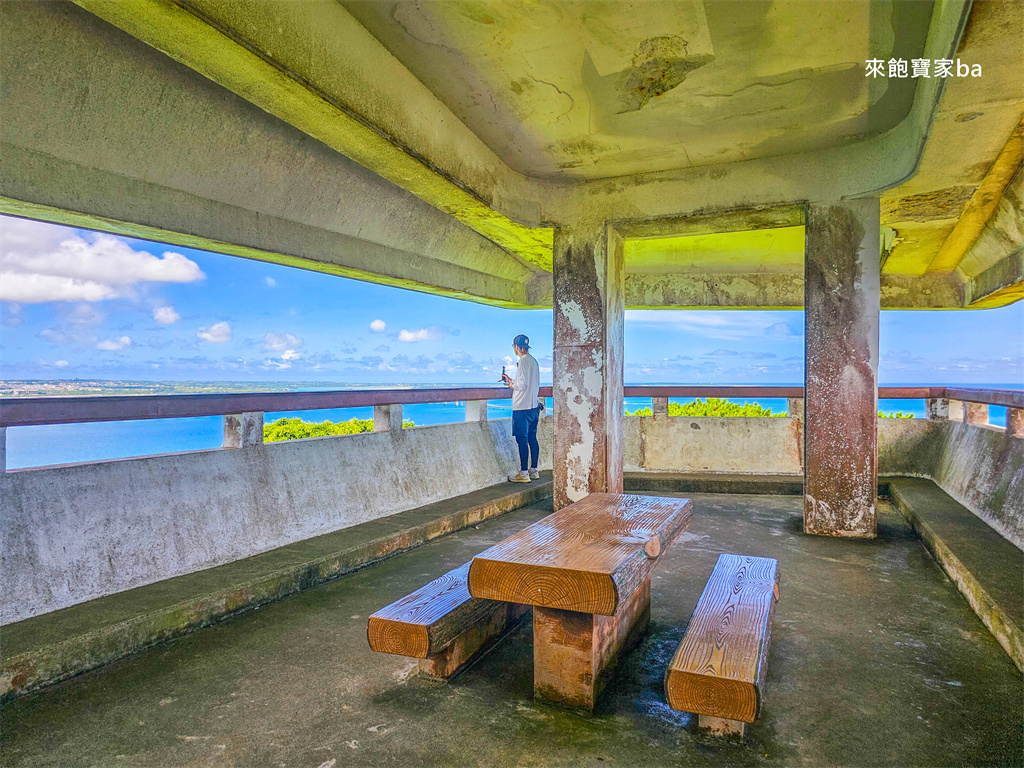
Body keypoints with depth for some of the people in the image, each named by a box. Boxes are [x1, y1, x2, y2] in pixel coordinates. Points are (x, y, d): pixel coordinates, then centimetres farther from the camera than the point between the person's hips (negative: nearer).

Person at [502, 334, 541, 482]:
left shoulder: (523, 361, -13)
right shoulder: (533, 360, 14)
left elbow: (522, 384, -19)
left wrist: (510, 383, 0)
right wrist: (511, 380, 23)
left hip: (522, 407, -9)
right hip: (533, 406, 9)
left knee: (522, 440, -5)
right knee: (532, 438, 13)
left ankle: (523, 474, -3)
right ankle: (533, 470, 19)